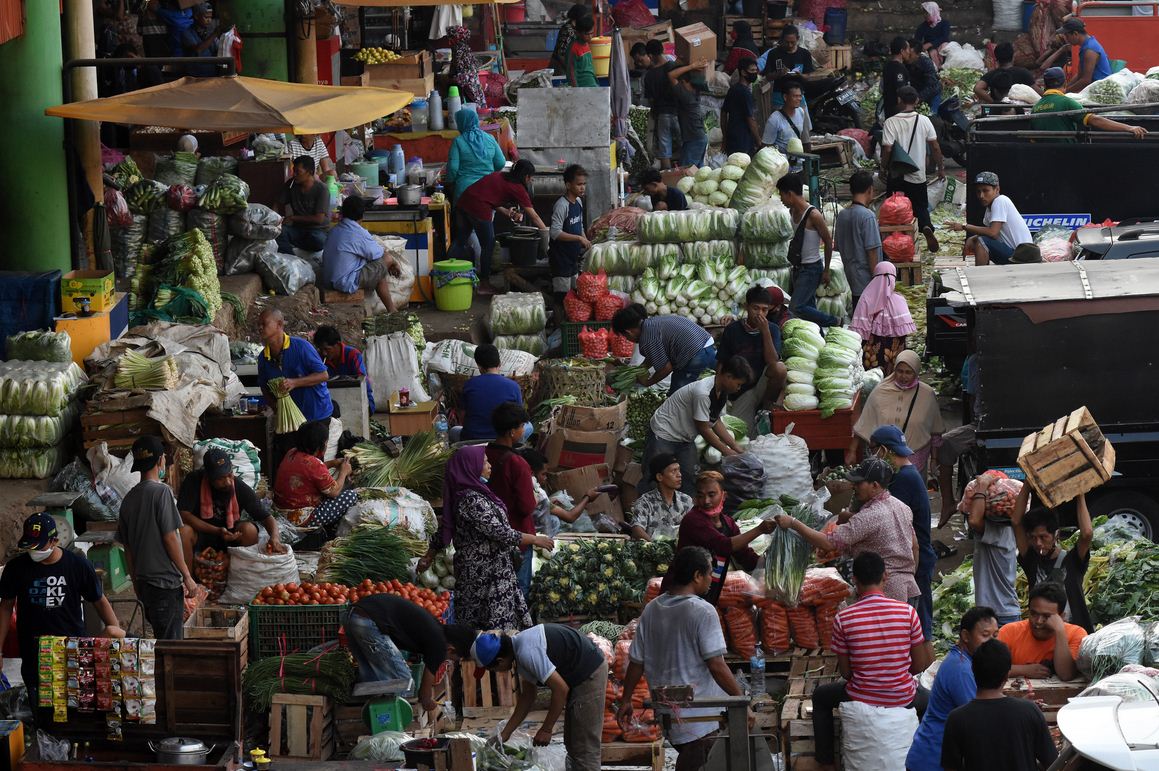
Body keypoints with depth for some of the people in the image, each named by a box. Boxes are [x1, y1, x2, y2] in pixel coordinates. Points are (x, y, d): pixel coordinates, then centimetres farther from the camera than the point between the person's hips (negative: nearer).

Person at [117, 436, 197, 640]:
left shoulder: (129, 498, 10)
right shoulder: (161, 492, -12)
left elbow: (127, 547, 14)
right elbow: (170, 538, -14)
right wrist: (187, 577, -9)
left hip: (144, 579, 8)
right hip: (166, 581, -8)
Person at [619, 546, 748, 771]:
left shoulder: (651, 610, 4)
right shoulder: (702, 611, -16)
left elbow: (636, 662, 8)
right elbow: (716, 666, -18)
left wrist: (626, 701, 18)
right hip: (700, 716, -7)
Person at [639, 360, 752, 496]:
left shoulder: (722, 392, -2)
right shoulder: (703, 393, -31)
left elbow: (716, 422, 9)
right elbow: (703, 429, -23)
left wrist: (736, 447, 3)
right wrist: (726, 451, -15)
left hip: (685, 438, 9)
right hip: (663, 434, -9)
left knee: (689, 478, 0)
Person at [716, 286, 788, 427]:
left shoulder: (772, 329, -5)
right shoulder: (732, 330, -6)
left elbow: (772, 362, -19)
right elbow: (721, 365, 0)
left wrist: (765, 331, -24)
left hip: (761, 383, 1)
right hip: (740, 391, -1)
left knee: (780, 368, -30)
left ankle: (766, 406, -6)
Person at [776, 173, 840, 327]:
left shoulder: (813, 215, -20)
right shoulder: (793, 211, 5)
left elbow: (828, 241, -12)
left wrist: (826, 270, -8)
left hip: (811, 269, -8)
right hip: (798, 268, 8)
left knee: (797, 308, -14)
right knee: (809, 308, 10)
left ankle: (833, 322, -1)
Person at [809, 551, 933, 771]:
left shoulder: (843, 619, -14)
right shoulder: (907, 612, -12)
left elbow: (845, 672, -5)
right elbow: (919, 665, -4)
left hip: (860, 699, -1)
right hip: (903, 699, 1)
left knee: (821, 696, 31)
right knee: (927, 698, 36)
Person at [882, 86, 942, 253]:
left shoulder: (891, 122, -12)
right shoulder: (924, 121, -4)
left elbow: (887, 149, -17)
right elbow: (935, 147, -2)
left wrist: (883, 168, -1)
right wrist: (941, 168, 9)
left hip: (897, 176, -2)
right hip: (918, 175, 2)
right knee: (921, 206, 13)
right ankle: (926, 227, -17)